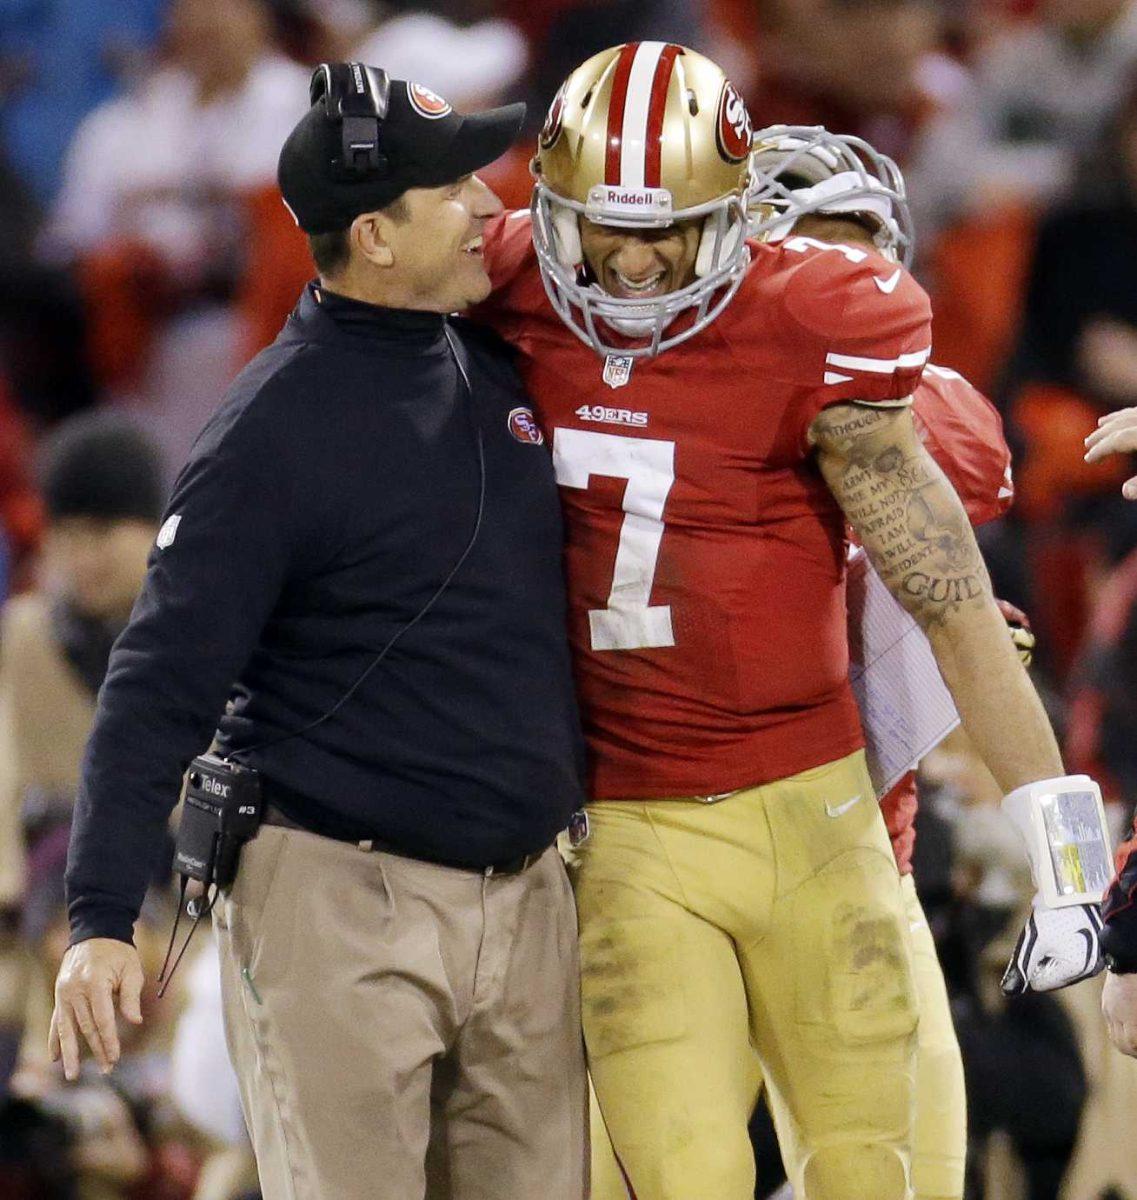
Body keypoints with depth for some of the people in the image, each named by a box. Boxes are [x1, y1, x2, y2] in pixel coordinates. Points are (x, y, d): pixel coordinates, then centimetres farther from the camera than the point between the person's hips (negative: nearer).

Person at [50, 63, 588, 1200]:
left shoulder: (499, 369, 10)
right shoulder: (275, 425, -10)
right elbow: (163, 681, -12)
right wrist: (99, 916, -18)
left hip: (525, 896, 7)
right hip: (343, 895, -7)